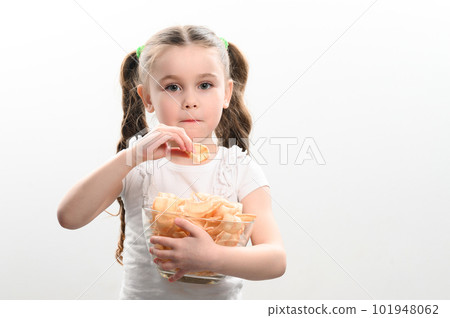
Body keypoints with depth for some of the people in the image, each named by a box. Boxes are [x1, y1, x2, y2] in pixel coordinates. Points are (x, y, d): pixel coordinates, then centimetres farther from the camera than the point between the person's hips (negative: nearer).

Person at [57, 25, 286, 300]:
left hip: (220, 297, 0)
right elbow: (69, 217, -14)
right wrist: (134, 155, -23)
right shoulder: (135, 164, -1)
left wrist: (213, 258, -30)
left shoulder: (243, 171, -4)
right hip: (141, 296, 1)